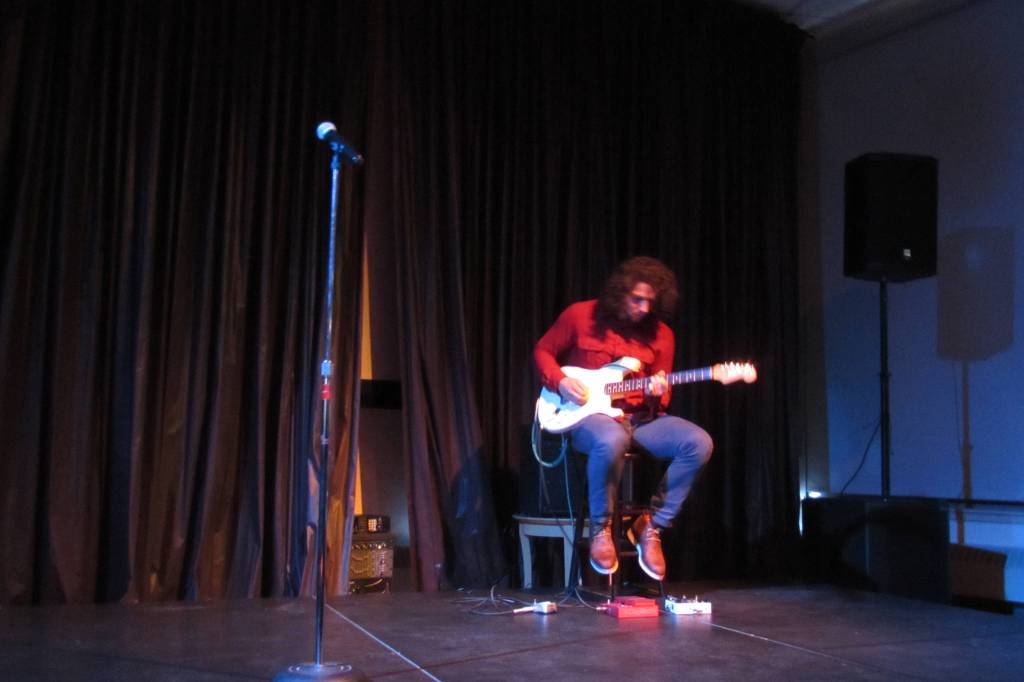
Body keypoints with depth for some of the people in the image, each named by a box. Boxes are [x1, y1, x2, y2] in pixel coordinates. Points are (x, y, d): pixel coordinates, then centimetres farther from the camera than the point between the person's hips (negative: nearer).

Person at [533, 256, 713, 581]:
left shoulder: (661, 334, 6)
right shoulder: (581, 315, -2)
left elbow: (660, 399, 10)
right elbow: (543, 351, 9)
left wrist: (659, 393, -15)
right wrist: (560, 382, -9)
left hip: (641, 417, 4)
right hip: (589, 415, -4)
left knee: (699, 443, -22)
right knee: (611, 441, -42)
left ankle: (651, 526, -8)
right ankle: (601, 527, -16)